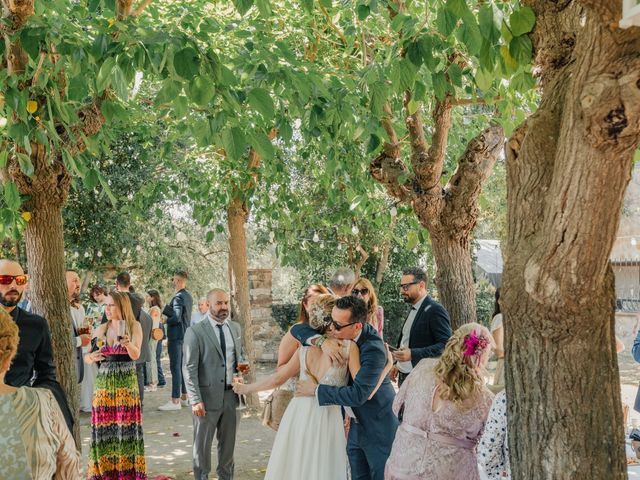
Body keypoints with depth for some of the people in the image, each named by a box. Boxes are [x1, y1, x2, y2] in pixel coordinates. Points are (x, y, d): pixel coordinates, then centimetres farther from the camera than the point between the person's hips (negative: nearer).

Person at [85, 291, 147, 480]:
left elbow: (136, 354, -13)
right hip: (104, 383, 3)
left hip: (127, 383, -3)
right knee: (104, 430, 3)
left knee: (126, 429, -1)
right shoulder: (101, 329, 8)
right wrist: (91, 357, -13)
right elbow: (87, 357, 10)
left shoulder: (134, 326, -1)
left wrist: (128, 343, -34)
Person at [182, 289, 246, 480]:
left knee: (228, 442, 14)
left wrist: (242, 364, -1)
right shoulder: (195, 332, -8)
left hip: (232, 395, 5)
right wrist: (195, 400, -17)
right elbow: (189, 368, -10)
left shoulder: (236, 328, 9)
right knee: (202, 444, 7)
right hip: (208, 396, -5)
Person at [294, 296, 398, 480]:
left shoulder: (373, 349, -28)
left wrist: (316, 389, -23)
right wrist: (321, 341, -23)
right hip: (356, 425, 7)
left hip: (379, 427, -7)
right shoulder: (338, 333, -7)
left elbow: (357, 395, -32)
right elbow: (297, 329, -4)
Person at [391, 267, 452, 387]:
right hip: (404, 377, 9)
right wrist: (399, 365, 14)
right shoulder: (413, 310, 15)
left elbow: (446, 345, -20)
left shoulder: (435, 310, -13)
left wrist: (413, 354, -27)